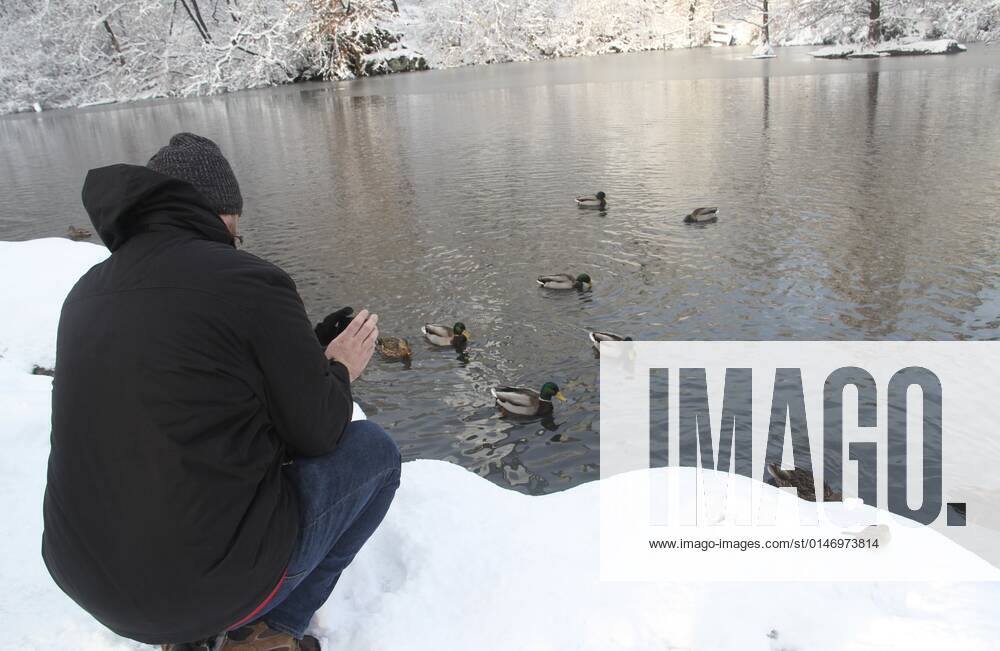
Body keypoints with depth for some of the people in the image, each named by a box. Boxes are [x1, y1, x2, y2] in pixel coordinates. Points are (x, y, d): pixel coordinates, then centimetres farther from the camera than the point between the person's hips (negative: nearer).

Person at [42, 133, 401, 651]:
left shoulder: (88, 293, 4)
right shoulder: (253, 283, -16)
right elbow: (317, 432, -7)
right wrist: (341, 369, 13)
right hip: (212, 580, -6)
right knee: (373, 449, 12)